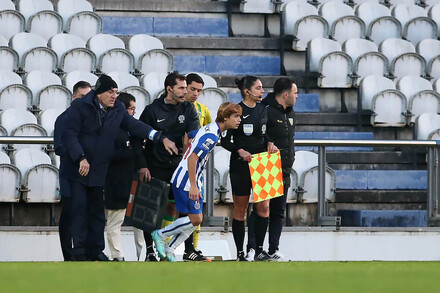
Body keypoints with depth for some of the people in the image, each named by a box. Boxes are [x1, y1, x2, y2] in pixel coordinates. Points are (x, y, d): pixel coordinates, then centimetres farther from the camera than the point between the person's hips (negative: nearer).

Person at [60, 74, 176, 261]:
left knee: (97, 210, 7)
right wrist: (81, 158, -22)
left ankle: (95, 251, 14)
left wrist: (162, 139, 2)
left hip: (99, 170, 5)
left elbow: (135, 126, 10)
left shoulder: (118, 110, 6)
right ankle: (79, 251, -2)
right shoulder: (80, 107, -9)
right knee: (80, 208, -7)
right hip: (77, 168, -5)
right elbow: (69, 135, -13)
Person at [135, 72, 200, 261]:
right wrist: (142, 166, -9)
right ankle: (149, 250, 1)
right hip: (154, 167, -3)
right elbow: (138, 139, -2)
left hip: (177, 165, 3)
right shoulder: (152, 110, -5)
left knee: (172, 207, 5)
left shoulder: (188, 109, 4)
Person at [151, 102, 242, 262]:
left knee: (197, 219, 8)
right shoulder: (211, 135, -19)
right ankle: (160, 235, 4)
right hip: (186, 181, -10)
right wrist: (193, 186, -23)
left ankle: (169, 249, 13)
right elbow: (192, 158, -24)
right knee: (195, 219, -9)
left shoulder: (211, 129, 12)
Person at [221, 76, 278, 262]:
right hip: (240, 165, -5)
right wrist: (240, 151, -21)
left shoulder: (262, 109, 10)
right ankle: (240, 252, 7)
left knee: (264, 206, -3)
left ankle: (257, 249, 6)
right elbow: (225, 140, -7)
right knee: (240, 210, 1)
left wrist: (269, 143, 1)